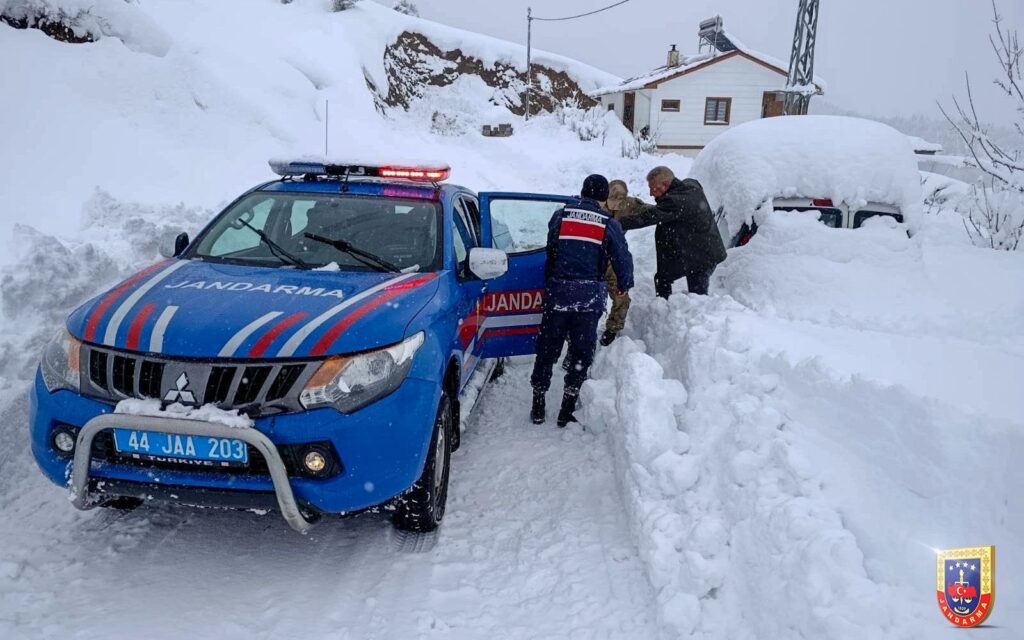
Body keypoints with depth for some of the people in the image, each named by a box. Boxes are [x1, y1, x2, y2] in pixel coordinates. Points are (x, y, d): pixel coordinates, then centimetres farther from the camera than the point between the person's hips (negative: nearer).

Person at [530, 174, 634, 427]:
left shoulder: (560, 216, 5)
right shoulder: (609, 224, -1)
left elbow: (550, 252, 11)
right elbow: (622, 259, 1)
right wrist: (624, 286, 18)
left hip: (557, 294, 2)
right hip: (590, 297, -1)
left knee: (547, 350, 12)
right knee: (581, 354, 7)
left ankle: (538, 407, 18)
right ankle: (567, 411, 8)